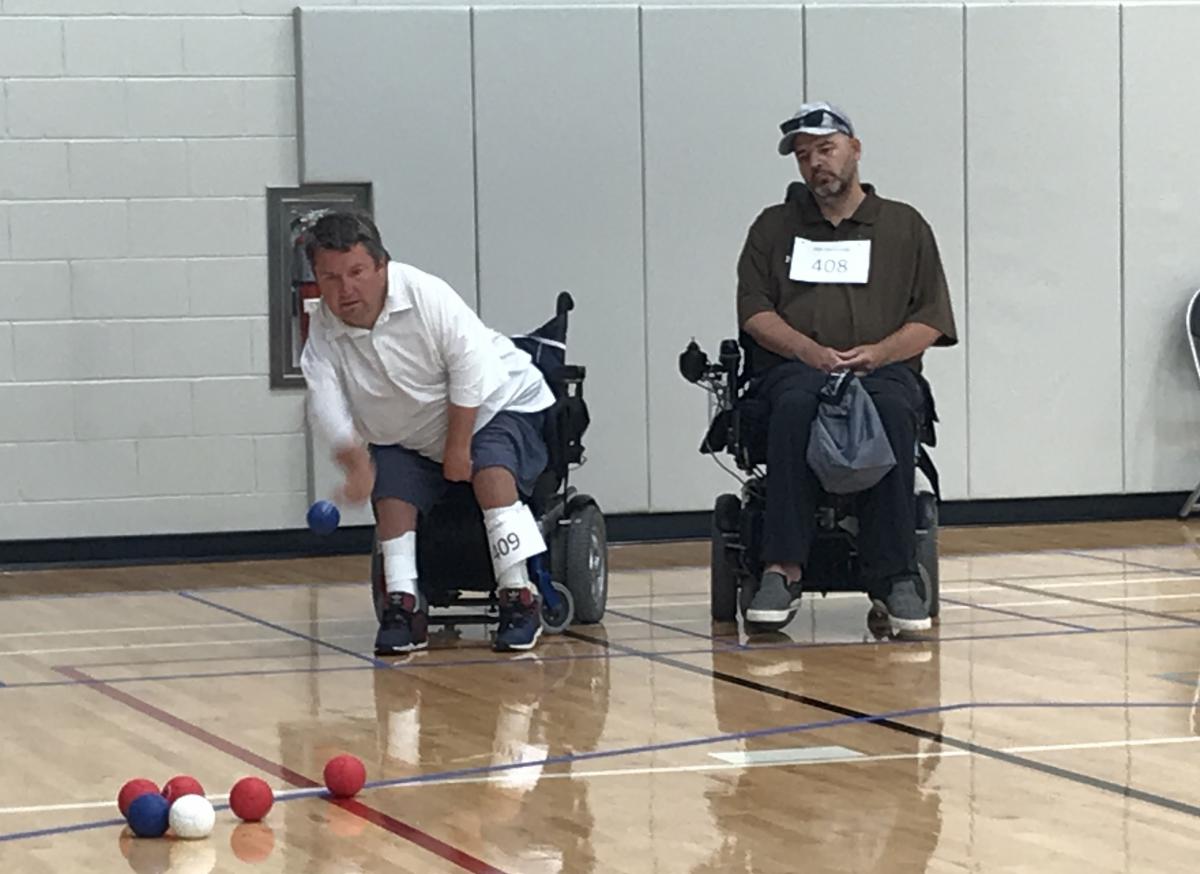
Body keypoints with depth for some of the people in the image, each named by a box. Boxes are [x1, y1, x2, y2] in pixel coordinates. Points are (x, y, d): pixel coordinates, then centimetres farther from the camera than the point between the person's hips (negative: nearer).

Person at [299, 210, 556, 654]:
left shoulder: (427, 296, -28)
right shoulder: (323, 333, -15)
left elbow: (470, 371, -26)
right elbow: (326, 405, -26)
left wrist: (459, 447, -22)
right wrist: (356, 465, -42)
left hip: (495, 402, -5)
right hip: (407, 437, 6)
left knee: (491, 469, -28)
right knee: (391, 496, -12)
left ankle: (519, 599, -28)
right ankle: (404, 608, -6)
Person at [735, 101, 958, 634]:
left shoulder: (904, 225, 19)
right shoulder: (774, 227, 22)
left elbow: (931, 320, 11)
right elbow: (754, 311, 10)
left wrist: (877, 353, -9)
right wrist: (809, 350, -9)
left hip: (885, 367, 0)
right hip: (796, 367, 0)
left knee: (892, 414, -37)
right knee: (795, 408, -37)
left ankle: (893, 575, -39)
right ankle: (783, 570, -42)